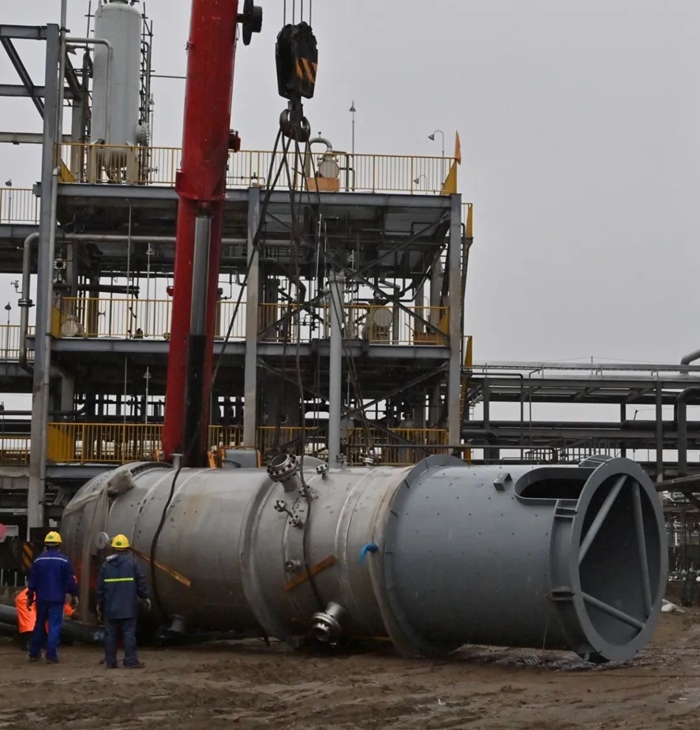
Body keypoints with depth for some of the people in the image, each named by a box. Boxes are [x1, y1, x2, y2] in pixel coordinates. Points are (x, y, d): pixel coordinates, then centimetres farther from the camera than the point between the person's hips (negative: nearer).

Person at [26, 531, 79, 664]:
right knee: (54, 627, -3)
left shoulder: (39, 560, 4)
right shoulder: (63, 561, -6)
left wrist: (30, 597, 14)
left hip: (41, 598, 4)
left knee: (39, 625, 15)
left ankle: (34, 654, 17)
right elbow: (71, 580, -5)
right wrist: (74, 596, 4)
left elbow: (32, 581, 7)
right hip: (57, 599, -4)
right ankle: (51, 655, -10)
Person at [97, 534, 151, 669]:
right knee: (129, 633, -2)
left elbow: (100, 586, 8)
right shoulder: (132, 563, -3)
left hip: (110, 607, 2)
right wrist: (145, 597, 9)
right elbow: (141, 582, -3)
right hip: (128, 607, -2)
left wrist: (99, 603, 16)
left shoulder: (106, 564, 5)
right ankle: (131, 660, -5)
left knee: (110, 634, 7)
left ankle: (110, 661, 9)